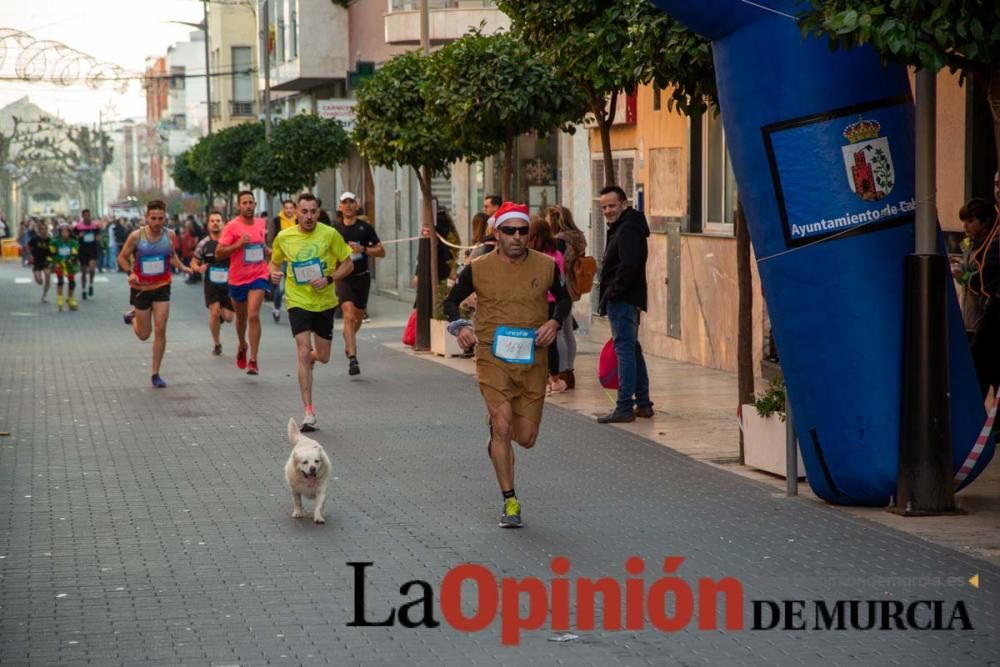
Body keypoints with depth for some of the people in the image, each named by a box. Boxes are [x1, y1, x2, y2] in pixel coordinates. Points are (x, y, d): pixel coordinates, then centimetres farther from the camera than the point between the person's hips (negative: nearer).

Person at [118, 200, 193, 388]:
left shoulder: (169, 235, -3)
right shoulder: (136, 236, -13)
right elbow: (122, 257, -3)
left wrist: (182, 267, -1)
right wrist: (130, 272, -21)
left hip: (162, 287, 2)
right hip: (141, 288, -2)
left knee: (160, 331, -6)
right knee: (144, 335, 7)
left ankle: (155, 374, 6)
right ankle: (132, 316, 43)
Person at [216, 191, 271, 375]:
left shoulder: (261, 223, 5)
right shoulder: (232, 226, -10)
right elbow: (218, 253, -14)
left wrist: (270, 252, 7)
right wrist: (238, 244, -24)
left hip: (258, 277, 1)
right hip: (237, 279, -1)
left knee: (253, 315, -16)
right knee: (241, 317, 17)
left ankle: (253, 360, -16)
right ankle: (242, 347, 47)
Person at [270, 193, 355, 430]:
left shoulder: (330, 234, -7)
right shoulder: (283, 237, -4)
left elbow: (348, 264, -1)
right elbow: (275, 262, 14)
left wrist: (329, 279, -17)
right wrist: (274, 273, -10)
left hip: (325, 302, 1)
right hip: (298, 302, -1)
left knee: (322, 357, 9)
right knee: (304, 352, -14)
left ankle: (310, 358, 50)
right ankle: (308, 412, -12)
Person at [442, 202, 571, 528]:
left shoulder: (545, 266, 1)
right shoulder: (479, 269, -3)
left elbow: (563, 298, 19)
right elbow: (450, 301, 10)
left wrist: (555, 321, -2)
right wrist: (460, 326, -9)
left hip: (533, 360, 2)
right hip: (493, 358, -2)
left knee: (526, 438, 3)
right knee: (502, 424, -14)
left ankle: (497, 438, 42)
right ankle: (509, 501, -1)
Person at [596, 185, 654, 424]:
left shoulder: (628, 229, -14)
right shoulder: (623, 227, 20)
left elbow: (629, 265, -25)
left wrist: (613, 292, -19)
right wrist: (610, 294, 14)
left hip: (622, 300, -11)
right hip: (628, 300, 11)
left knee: (625, 348, -11)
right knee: (632, 348, 16)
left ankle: (624, 407, -13)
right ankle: (642, 403, 22)